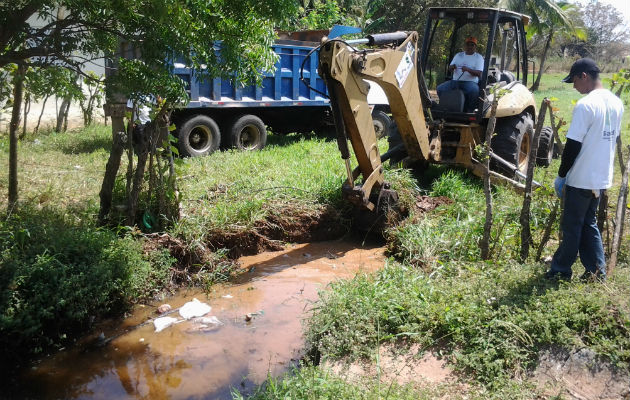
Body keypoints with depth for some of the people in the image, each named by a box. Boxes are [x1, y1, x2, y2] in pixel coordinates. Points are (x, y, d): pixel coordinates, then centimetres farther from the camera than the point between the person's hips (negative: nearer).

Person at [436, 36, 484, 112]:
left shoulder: (479, 57, 9)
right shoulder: (458, 55, 21)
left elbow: (479, 73, -5)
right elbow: (449, 68, 16)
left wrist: (468, 69, -24)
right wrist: (452, 67, -10)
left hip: (470, 82, -4)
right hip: (455, 81, 4)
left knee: (474, 90, -39)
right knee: (440, 88, -22)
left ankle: (469, 110, -20)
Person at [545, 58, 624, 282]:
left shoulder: (585, 105, -18)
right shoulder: (616, 104, 8)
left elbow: (573, 145, -18)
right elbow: (613, 138, 16)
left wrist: (561, 176, -9)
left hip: (581, 179, -8)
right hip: (603, 178, 8)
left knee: (571, 226, 4)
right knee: (589, 224, 18)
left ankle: (560, 271, 15)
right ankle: (597, 272, 20)